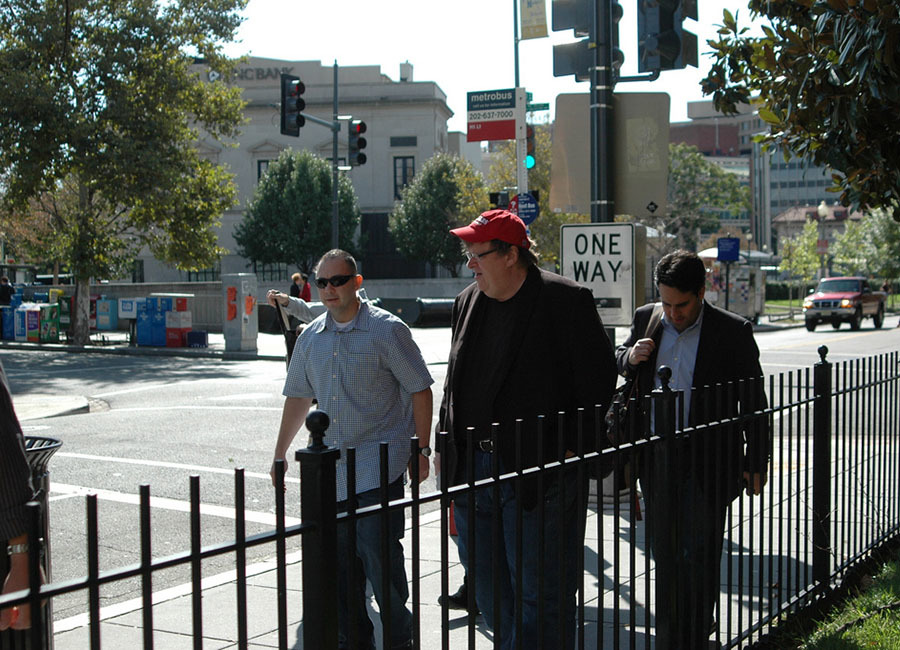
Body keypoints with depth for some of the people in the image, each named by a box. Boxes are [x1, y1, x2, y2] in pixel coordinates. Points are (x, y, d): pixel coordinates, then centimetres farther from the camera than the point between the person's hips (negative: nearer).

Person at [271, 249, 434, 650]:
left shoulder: (386, 329, -6)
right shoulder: (311, 338, 11)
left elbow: (419, 390, -4)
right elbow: (298, 397, 20)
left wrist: (421, 450, -7)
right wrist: (279, 454, 21)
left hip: (378, 464, -6)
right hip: (331, 468, 6)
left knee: (378, 553, -8)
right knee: (340, 559, 9)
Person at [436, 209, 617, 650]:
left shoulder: (565, 300, -8)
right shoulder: (467, 302, 12)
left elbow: (598, 380, -8)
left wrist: (573, 449, -11)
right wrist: (445, 443, 13)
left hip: (538, 469, -7)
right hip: (472, 467, 7)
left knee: (540, 593, -1)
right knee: (486, 587, 16)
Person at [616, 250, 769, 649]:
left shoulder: (733, 332, -6)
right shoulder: (646, 320, 3)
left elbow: (754, 403, 0)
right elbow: (617, 364, 19)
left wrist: (756, 463, -1)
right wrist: (630, 357, -5)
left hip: (706, 464, -4)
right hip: (656, 461, 4)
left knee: (698, 556, -3)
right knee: (664, 553, 14)